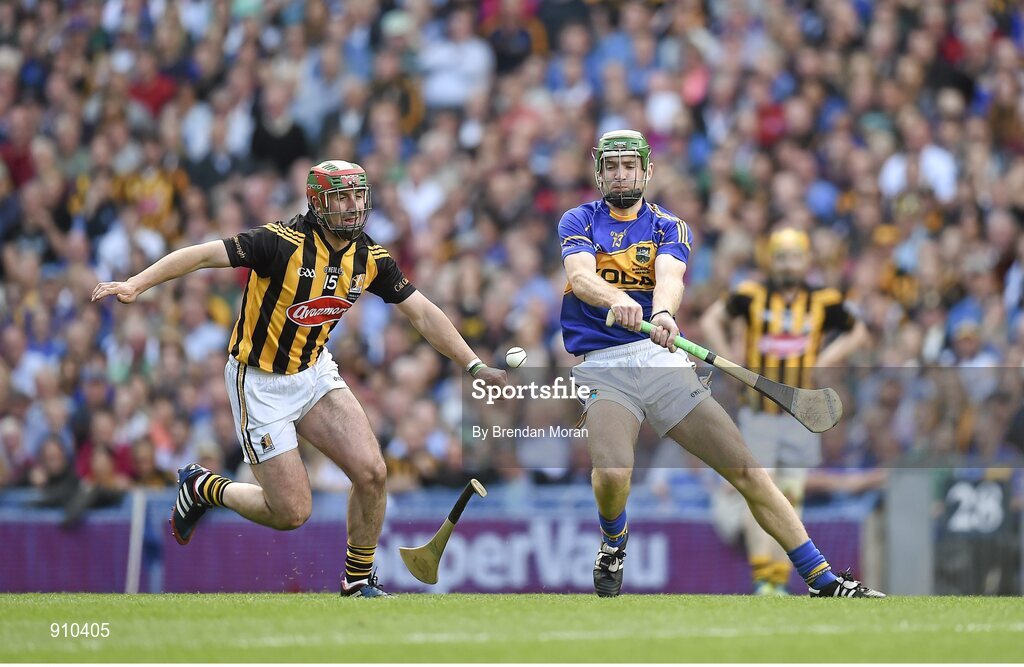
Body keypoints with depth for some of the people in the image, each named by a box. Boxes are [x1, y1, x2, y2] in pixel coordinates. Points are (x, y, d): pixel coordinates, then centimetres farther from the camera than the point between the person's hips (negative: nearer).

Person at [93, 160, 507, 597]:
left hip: (315, 373, 6)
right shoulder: (284, 243, -24)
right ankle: (203, 488, 22)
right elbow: (203, 254, -28)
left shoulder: (370, 258, -5)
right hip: (261, 384, -6)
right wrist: (136, 284, -38)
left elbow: (422, 313, 3)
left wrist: (474, 365, -1)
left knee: (371, 472, -11)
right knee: (292, 513, -5)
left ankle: (359, 581, 11)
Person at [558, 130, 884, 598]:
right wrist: (617, 300, -35)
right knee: (613, 472, -29)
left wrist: (663, 313, -34)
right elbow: (580, 277, -12)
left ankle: (822, 580, 2)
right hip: (601, 368, -2)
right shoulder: (579, 221, 9)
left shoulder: (669, 227, 12)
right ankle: (613, 542, 6)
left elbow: (669, 277, -11)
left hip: (661, 359, 2)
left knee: (747, 471, -4)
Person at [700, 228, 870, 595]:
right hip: (758, 413, -1)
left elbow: (858, 333, 15)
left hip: (801, 417, 1)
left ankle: (779, 581, 8)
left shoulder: (822, 302, 1)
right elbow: (711, 320, 9)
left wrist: (824, 362, 1)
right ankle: (762, 578, -11)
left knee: (790, 498, 3)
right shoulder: (752, 296, -1)